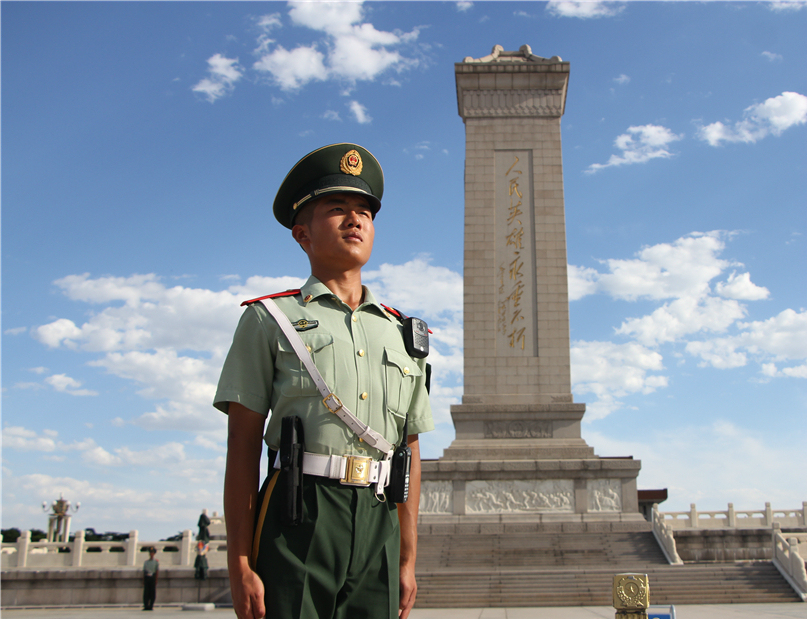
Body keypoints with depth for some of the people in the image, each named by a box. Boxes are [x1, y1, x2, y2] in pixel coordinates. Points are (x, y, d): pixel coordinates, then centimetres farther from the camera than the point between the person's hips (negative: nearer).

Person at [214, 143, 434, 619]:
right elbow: (243, 447, 0)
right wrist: (240, 567, -7)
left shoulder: (400, 335, 17)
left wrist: (408, 562, 12)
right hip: (298, 521, -3)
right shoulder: (269, 320, 6)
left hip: (378, 525, 4)